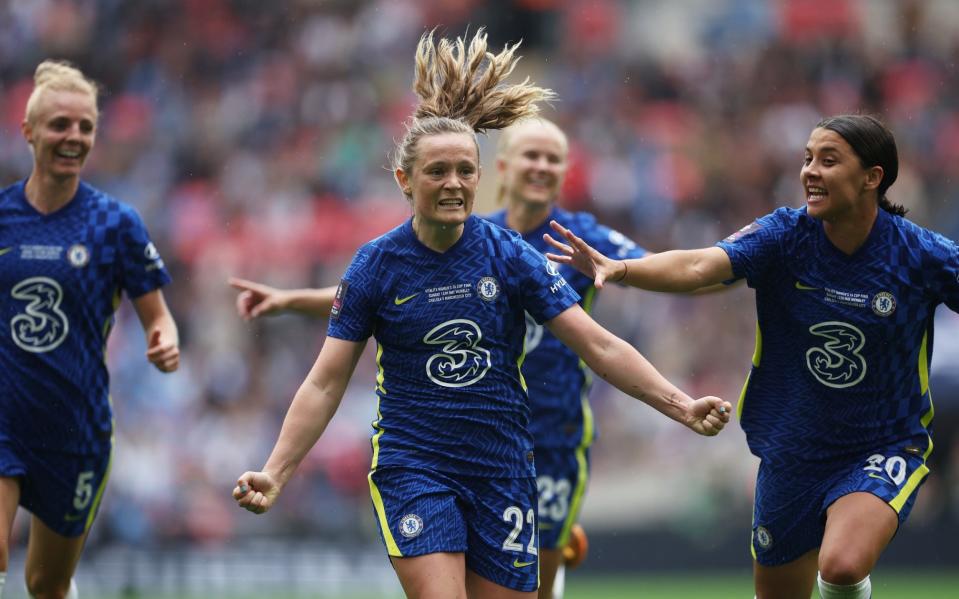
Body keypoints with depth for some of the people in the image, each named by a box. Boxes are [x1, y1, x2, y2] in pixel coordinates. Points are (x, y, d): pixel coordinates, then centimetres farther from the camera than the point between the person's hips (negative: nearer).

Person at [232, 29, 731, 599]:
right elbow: (325, 384, -2)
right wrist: (275, 473, -12)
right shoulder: (377, 264, -4)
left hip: (503, 467, 2)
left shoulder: (508, 254, -2)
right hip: (411, 465, -2)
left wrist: (681, 405, -13)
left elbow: (598, 345, -3)